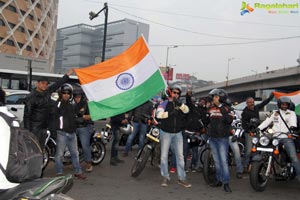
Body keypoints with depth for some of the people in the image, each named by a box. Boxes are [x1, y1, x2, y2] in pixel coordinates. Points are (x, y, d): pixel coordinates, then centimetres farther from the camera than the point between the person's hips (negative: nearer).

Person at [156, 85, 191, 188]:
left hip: (178, 133, 3)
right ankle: (165, 177, 14)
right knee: (164, 155, 1)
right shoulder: (164, 103, -4)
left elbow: (186, 110, -14)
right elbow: (159, 114, -21)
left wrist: (179, 104, -30)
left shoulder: (180, 104, 7)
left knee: (180, 155, 5)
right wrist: (169, 113, -35)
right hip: (166, 133, -3)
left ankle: (182, 178, 12)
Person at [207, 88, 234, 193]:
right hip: (212, 138, 6)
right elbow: (207, 120, 24)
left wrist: (223, 110, -23)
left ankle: (226, 183, -4)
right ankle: (219, 180, 22)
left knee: (223, 160, -8)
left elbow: (229, 120, -20)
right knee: (216, 160, 13)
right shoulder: (211, 108, 12)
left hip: (222, 138, -6)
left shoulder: (226, 108, -5)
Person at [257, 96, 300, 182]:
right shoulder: (275, 113, 19)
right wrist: (258, 128, -6)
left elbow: (293, 120, -10)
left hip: (287, 137, -2)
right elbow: (267, 121, 10)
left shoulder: (291, 113, 11)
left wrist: (293, 126, -34)